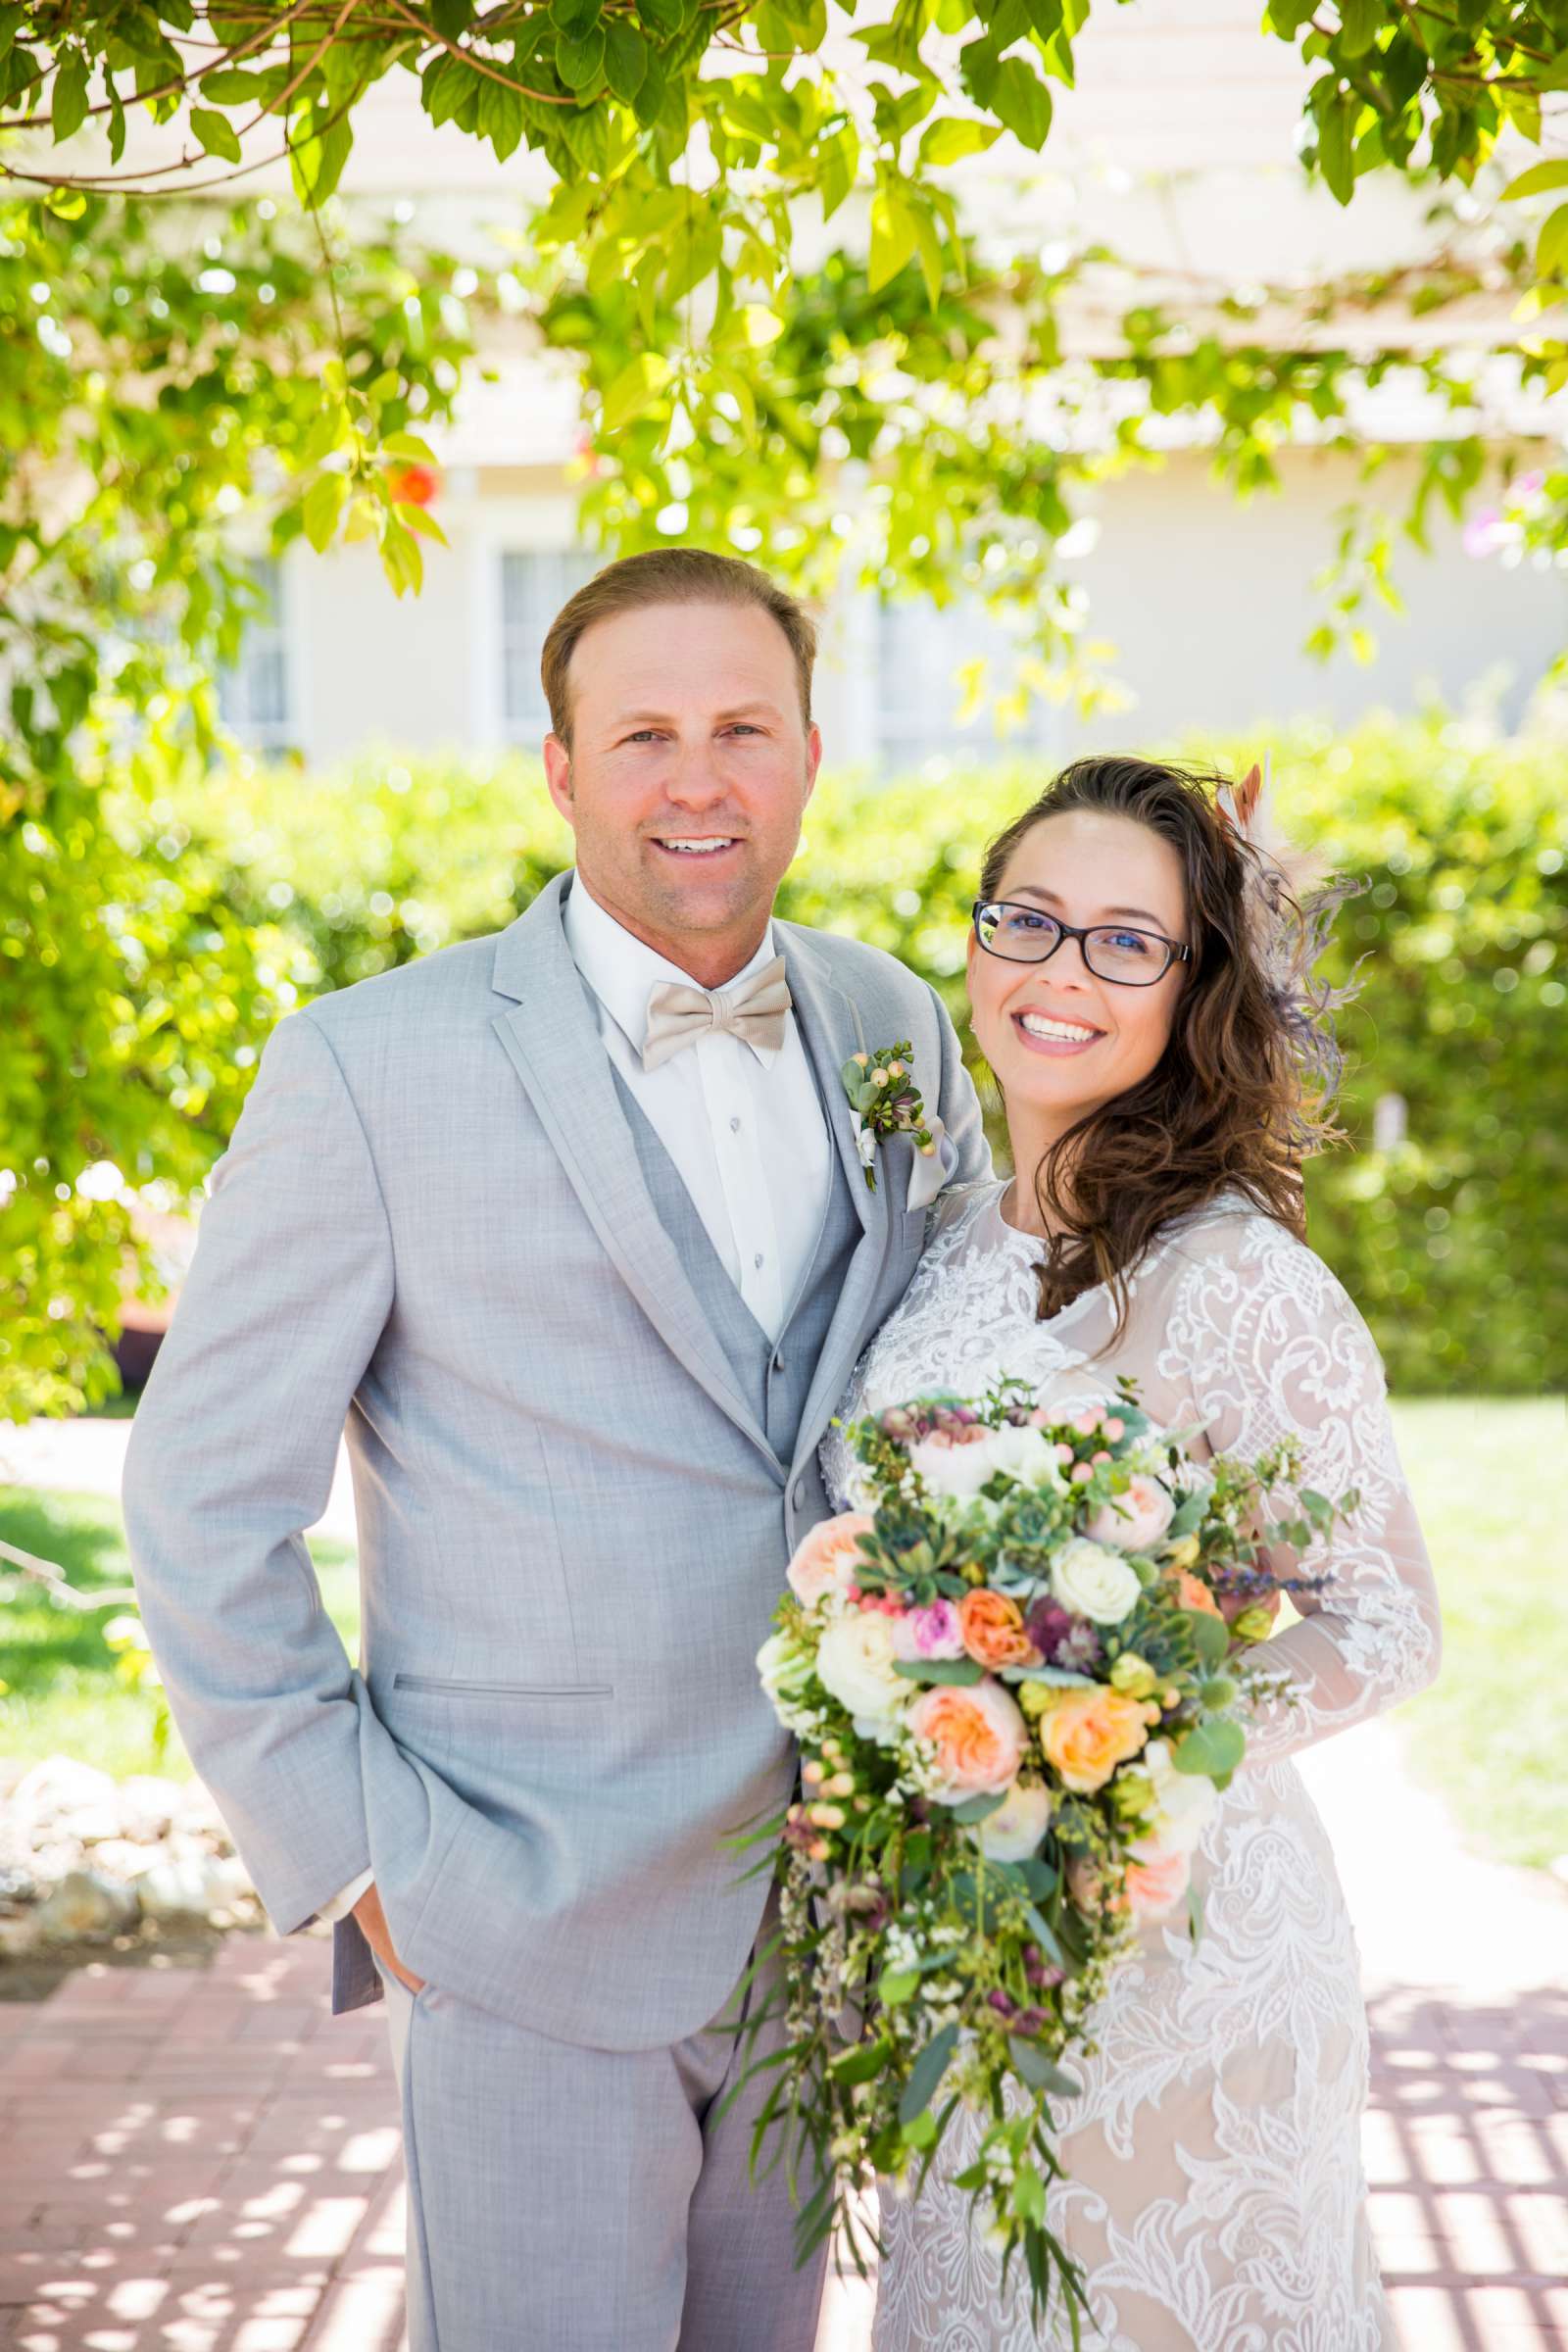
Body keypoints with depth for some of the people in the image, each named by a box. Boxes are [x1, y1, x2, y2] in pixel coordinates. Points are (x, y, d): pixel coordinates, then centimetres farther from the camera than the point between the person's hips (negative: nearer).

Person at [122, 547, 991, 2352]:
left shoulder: (896, 1029, 3)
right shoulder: (373, 1070, -12)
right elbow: (203, 1499, -7)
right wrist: (349, 1853, -10)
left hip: (824, 1910, 5)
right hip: (525, 1930, -5)